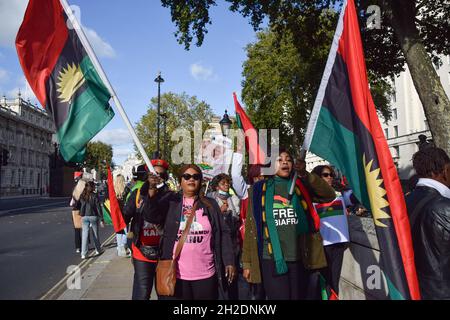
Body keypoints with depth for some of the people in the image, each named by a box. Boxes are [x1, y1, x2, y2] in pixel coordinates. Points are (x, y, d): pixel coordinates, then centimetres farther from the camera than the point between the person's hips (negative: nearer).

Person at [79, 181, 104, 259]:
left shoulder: (82, 196, 2)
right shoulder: (94, 196, -10)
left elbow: (80, 206, 5)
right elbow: (98, 208, -10)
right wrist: (101, 219, -7)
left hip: (84, 217, 2)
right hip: (93, 216, -2)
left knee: (84, 235, 3)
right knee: (95, 234, 13)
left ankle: (83, 254, -2)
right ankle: (98, 250, 27)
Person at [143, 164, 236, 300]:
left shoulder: (210, 205, 6)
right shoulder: (171, 201, 3)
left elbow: (223, 234, 5)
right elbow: (152, 216, -14)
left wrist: (229, 261, 0)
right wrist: (152, 191, -29)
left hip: (206, 273, 1)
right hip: (177, 273, -1)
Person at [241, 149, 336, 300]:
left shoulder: (301, 186, 8)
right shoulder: (259, 190, 3)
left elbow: (329, 195, -7)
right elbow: (250, 227, 3)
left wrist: (305, 175, -19)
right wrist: (247, 262, 2)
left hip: (300, 259, 2)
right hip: (272, 260, -2)